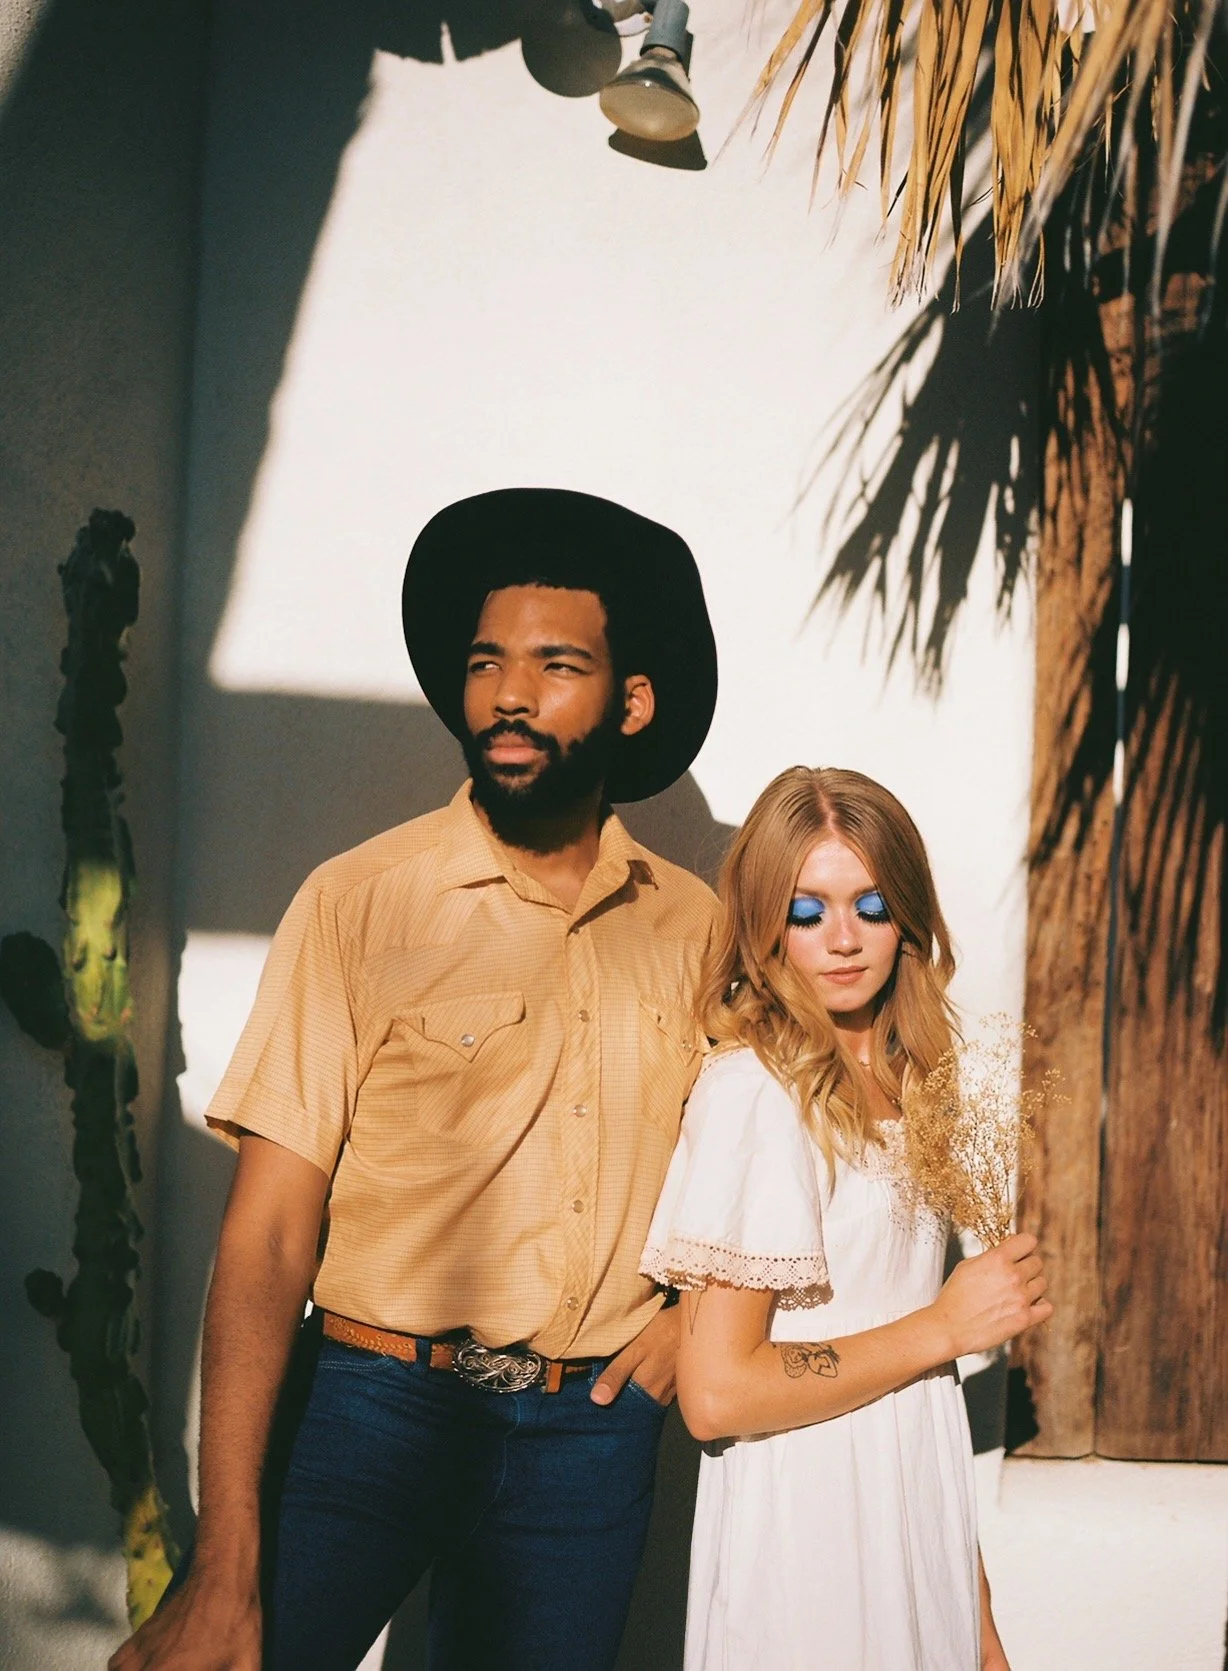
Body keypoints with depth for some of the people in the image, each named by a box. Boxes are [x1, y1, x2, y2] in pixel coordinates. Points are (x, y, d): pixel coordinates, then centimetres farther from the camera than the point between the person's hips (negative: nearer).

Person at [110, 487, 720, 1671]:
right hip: (374, 1406, -3)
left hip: (590, 1432, 3)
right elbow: (268, 1232, -13)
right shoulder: (363, 901, -9)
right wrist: (223, 1572, -17)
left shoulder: (693, 928, 2)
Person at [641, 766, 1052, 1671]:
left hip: (917, 1511, 7)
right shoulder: (752, 1090, -16)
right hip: (807, 1521, -7)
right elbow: (716, 1393, -21)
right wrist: (945, 1325, -12)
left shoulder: (909, 1083, 6)